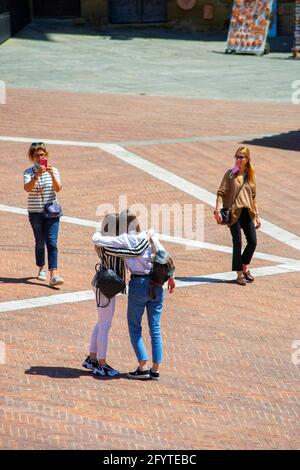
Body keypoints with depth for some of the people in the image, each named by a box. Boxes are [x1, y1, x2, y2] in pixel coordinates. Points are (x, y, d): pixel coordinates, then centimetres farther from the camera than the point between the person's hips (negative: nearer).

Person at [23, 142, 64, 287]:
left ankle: (54, 274, -20)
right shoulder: (28, 172, -1)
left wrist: (52, 175, -23)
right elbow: (27, 188, -18)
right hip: (35, 212, 0)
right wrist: (37, 175, -32)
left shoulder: (53, 170, 2)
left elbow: (58, 189, -9)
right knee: (40, 242, 10)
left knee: (52, 242, -11)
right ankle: (41, 269, 30)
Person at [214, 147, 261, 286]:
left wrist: (257, 215, 15)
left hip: (247, 212, 4)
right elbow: (221, 192, -7)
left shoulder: (250, 175, 10)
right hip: (234, 213, -4)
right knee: (237, 243, -1)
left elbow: (253, 197, 16)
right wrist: (217, 210, -18)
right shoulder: (230, 174, -2)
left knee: (253, 242, 4)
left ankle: (245, 268, 24)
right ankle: (240, 274, 7)